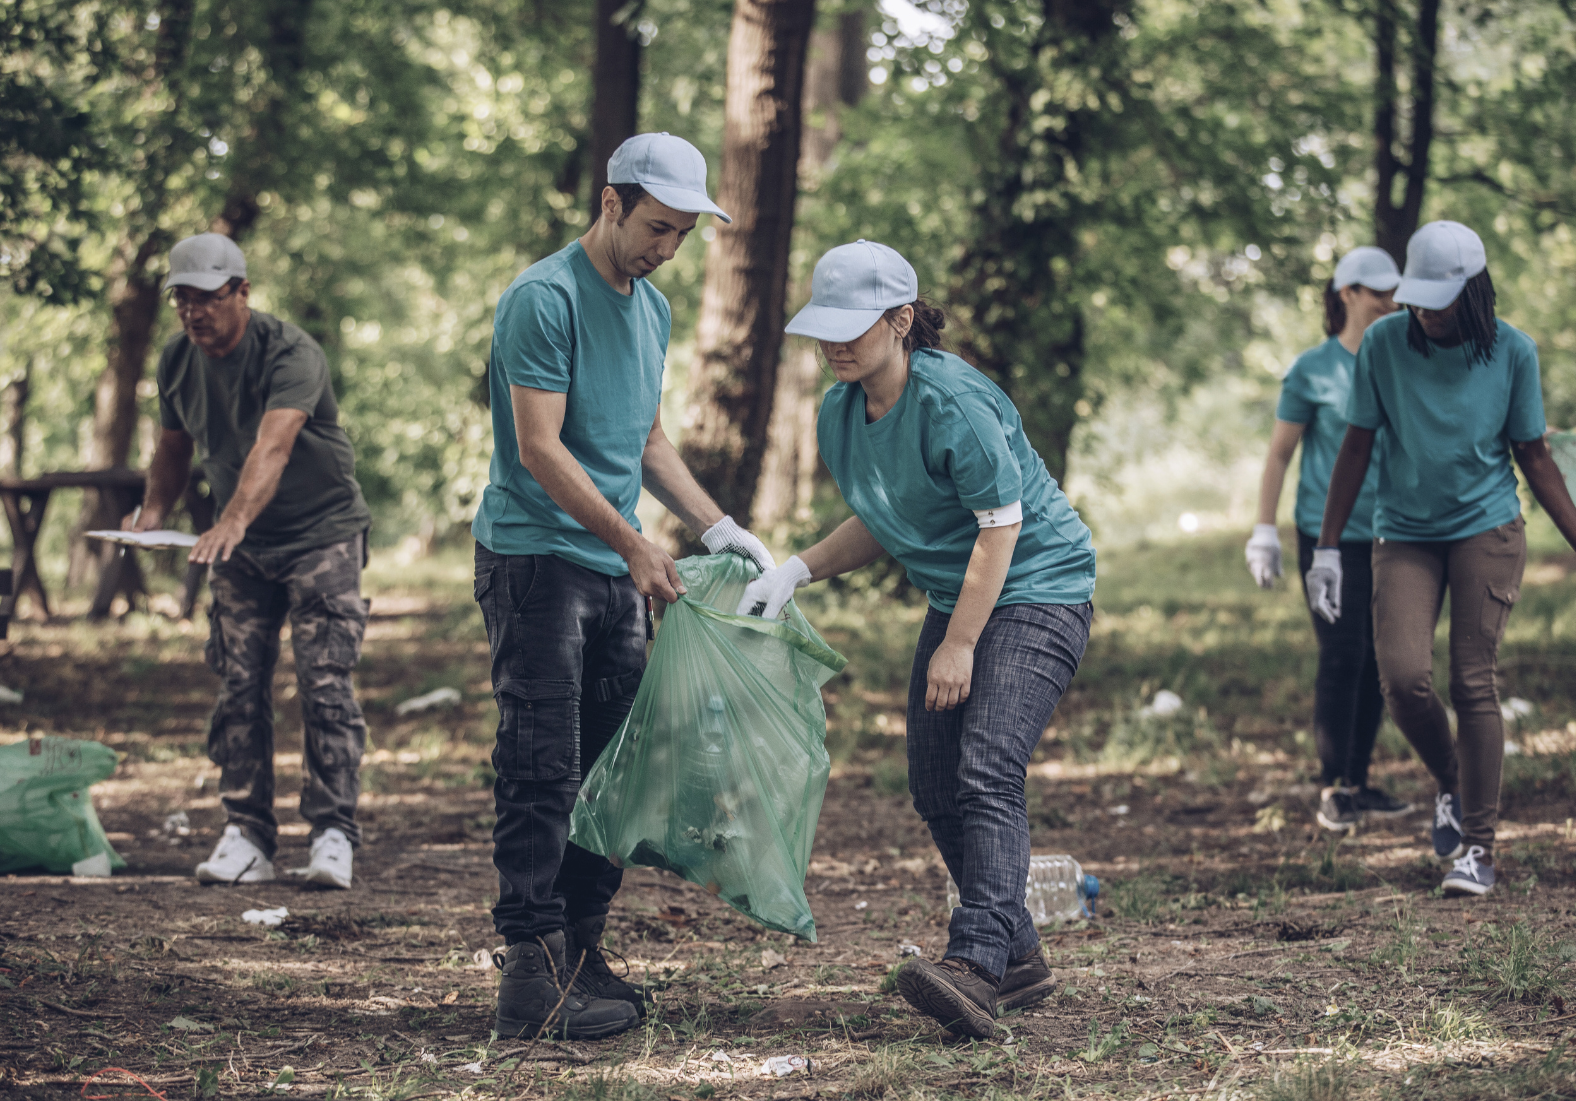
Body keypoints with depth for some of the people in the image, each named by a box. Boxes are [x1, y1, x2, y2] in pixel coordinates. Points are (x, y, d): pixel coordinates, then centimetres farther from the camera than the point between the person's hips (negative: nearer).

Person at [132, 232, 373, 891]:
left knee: (324, 684, -12)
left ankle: (332, 836, -10)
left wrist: (233, 521, -53)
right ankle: (246, 837, 1)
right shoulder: (177, 360, -2)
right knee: (238, 688, -1)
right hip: (240, 547, 6)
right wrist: (154, 512, -6)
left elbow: (272, 446, -38)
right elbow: (173, 446, 13)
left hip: (322, 533, -6)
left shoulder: (290, 354, -23)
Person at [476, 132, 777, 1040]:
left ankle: (583, 955, 13)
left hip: (618, 573, 8)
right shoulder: (544, 299, -12)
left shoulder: (653, 308, 16)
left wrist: (717, 527, 13)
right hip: (537, 560, -8)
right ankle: (534, 971, -12)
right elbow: (539, 449, -16)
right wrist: (632, 543, -17)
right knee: (542, 774, -11)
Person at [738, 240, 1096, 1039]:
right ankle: (1018, 959, 16)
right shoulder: (840, 414, 3)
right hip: (957, 600, 9)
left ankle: (977, 962, -35)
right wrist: (799, 569, -2)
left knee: (986, 770, -24)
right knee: (935, 790, 5)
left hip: (1037, 592, -9)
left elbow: (1001, 523, -20)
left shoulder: (952, 401, -22)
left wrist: (959, 645, -19)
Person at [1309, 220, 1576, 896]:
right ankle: (1450, 785, 15)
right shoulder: (1384, 344, -6)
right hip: (1404, 536, 1)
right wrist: (1327, 548, 1)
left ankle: (1479, 848, 0)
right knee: (1403, 677, -15)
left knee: (1473, 683, -7)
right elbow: (1356, 448, 2)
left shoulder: (1512, 353, -5)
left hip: (1488, 530, -1)